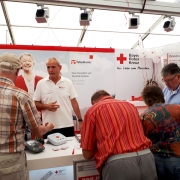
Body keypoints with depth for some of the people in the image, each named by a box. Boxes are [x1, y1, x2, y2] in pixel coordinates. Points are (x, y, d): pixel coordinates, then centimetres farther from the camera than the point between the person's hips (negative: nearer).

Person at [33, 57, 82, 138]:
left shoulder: (68, 82, 2)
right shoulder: (41, 83, -1)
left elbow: (74, 102, 4)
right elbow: (35, 104, 3)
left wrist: (80, 120, 2)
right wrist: (46, 106, -16)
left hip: (67, 125, 1)